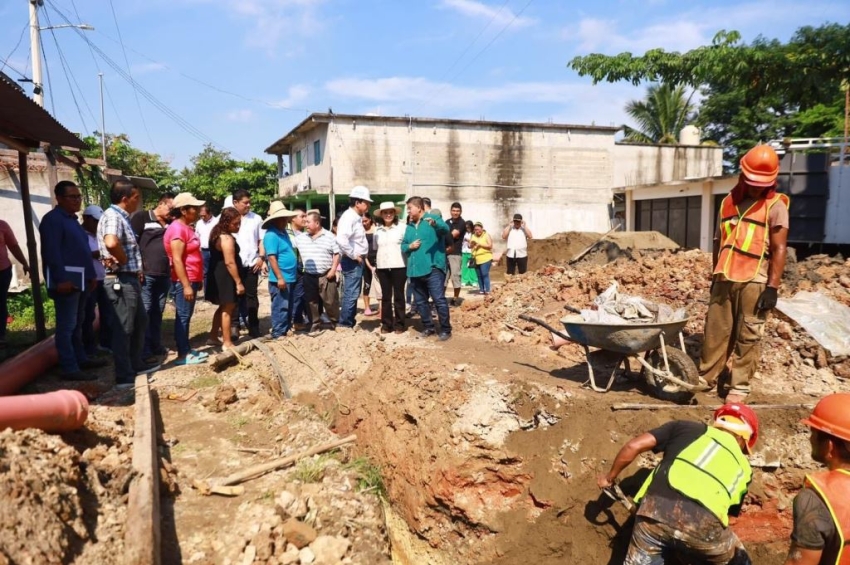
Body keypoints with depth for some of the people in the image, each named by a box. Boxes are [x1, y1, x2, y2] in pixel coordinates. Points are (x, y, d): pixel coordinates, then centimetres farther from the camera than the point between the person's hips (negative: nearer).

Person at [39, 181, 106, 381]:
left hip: (80, 279, 10)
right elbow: (51, 252, -20)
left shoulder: (72, 219, 19)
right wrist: (61, 279, -25)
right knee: (66, 325, -8)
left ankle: (81, 359, 27)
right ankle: (69, 369, -6)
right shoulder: (52, 219, -11)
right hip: (66, 280, -10)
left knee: (77, 323, 17)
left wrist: (91, 275, 19)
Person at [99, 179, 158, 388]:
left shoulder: (122, 216, 14)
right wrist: (124, 261, -19)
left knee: (140, 322, 21)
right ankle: (124, 376, 6)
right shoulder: (112, 216, -16)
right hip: (121, 280, -10)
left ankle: (136, 364, 33)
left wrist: (135, 269, 7)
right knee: (123, 328, -2)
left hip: (130, 279, 10)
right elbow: (111, 243, -37)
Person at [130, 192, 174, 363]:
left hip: (164, 275, 6)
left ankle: (156, 347, 21)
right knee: (144, 312, -4)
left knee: (157, 312, 13)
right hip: (146, 274, -6)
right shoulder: (141, 217, -2)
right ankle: (144, 351, 0)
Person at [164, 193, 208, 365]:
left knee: (187, 316, 14)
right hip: (184, 281, -10)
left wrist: (197, 280, 21)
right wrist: (186, 285, -23)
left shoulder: (186, 227, 14)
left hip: (191, 279, 10)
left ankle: (187, 349, 22)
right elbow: (177, 260, -21)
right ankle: (182, 355, 1)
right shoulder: (177, 229, -16)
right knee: (183, 316, -4)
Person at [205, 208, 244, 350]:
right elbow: (230, 262, -24)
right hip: (226, 277, -10)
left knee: (223, 307, 20)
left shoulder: (217, 234, 11)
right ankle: (227, 343, 2)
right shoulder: (227, 238, -21)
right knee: (228, 309, -3)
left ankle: (213, 337, 27)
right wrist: (239, 282, -22)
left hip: (218, 275, 10)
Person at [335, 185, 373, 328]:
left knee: (352, 294, 16)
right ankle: (345, 324, 3)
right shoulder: (349, 217, -17)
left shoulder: (356, 217, 13)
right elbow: (341, 239, -33)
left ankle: (349, 322, 25)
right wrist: (353, 255, -22)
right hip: (353, 261, -10)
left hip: (357, 261, 10)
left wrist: (358, 256, 11)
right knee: (351, 294, -5)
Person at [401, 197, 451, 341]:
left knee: (439, 300, -9)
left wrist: (435, 223, -42)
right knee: (420, 302, 13)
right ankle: (428, 327, 25)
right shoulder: (409, 227, 18)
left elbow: (445, 229, -21)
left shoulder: (433, 220, -1)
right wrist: (409, 246, -3)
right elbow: (403, 246, 20)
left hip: (432, 268, -7)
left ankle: (445, 329, 1)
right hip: (415, 270, 7)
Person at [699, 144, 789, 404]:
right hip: (725, 278, 4)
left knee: (746, 336, 2)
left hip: (754, 281, -4)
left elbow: (779, 249, -7)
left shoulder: (775, 206, -3)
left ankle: (739, 386, 11)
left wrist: (772, 287, -13)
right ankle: (706, 377, 19)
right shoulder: (729, 201, 11)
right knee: (715, 331, 8)